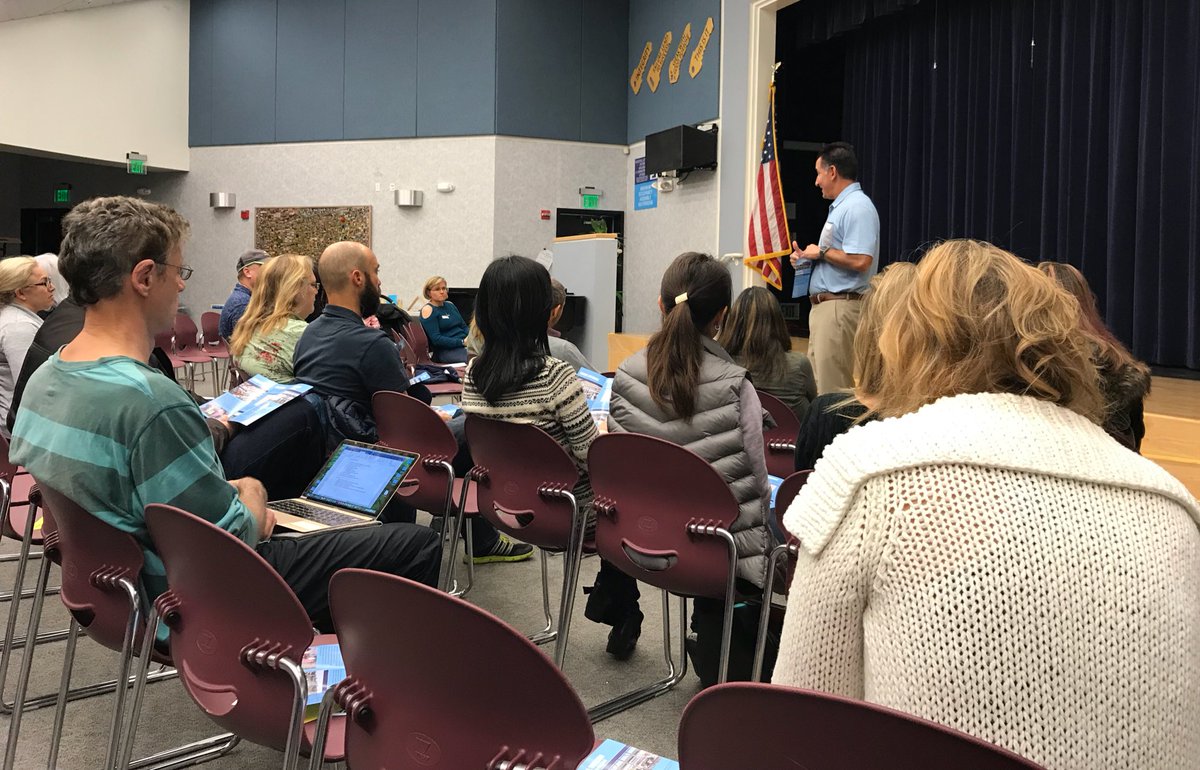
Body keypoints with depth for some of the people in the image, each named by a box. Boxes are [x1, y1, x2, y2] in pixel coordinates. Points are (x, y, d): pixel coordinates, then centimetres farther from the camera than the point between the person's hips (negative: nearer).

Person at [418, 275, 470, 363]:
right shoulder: (428, 310, -1)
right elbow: (436, 339, -10)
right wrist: (462, 342, -17)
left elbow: (464, 326, 24)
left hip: (464, 344, 7)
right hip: (446, 351, -7)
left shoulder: (450, 305, 21)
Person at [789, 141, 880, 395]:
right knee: (815, 382, 14)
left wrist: (821, 252, -11)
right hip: (824, 306, 11)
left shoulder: (857, 207, -13)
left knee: (832, 386, -11)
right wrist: (806, 257, 12)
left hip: (842, 306, -11)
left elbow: (860, 260, -24)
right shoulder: (839, 207, 21)